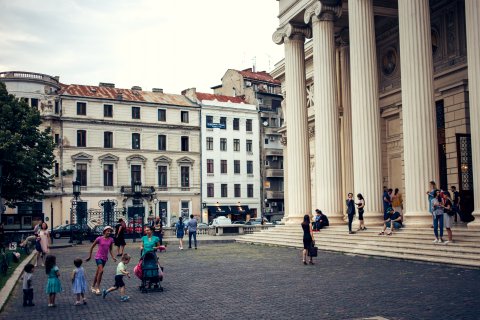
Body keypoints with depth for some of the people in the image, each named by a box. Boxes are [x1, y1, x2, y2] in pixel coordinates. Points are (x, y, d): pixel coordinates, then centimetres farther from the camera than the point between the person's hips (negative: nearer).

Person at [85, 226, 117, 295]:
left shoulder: (111, 240, 2)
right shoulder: (99, 239, -9)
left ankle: (93, 287, 29)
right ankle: (97, 288, -15)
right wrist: (90, 256, 2)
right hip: (98, 257, -5)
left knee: (97, 273, 14)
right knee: (101, 271, -20)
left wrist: (113, 257, -4)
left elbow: (110, 250, 10)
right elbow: (92, 247, 0)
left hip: (104, 258, 5)